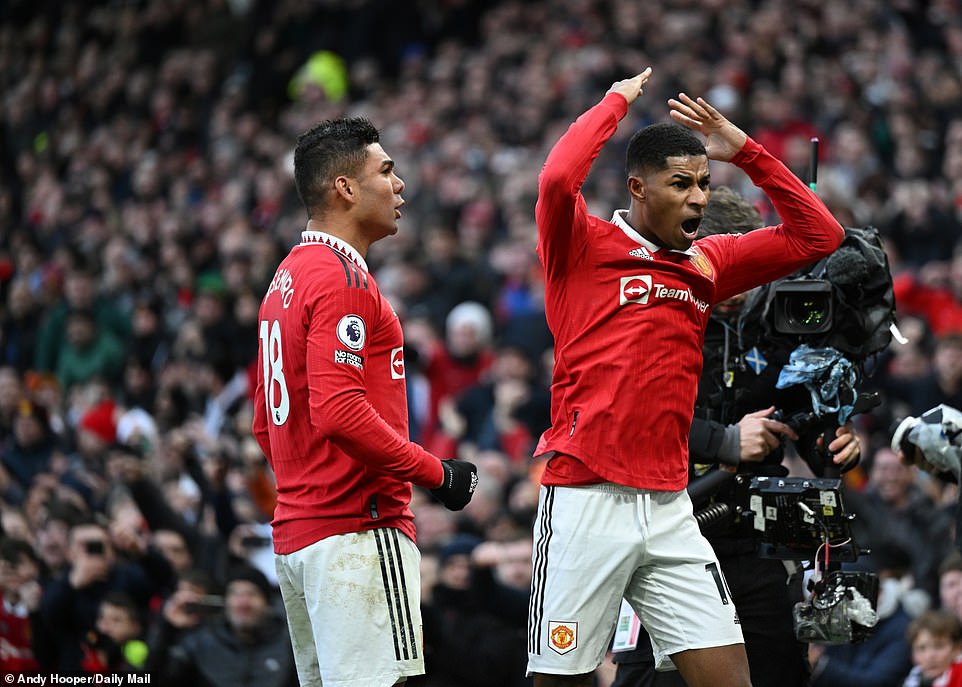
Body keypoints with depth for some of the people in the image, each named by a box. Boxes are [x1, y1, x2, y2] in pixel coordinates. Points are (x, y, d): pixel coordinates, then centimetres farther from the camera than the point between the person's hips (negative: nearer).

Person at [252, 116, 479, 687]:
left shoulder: (285, 280, 19)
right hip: (358, 528, -10)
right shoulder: (342, 276, -12)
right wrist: (436, 472, -15)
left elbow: (266, 427, 24)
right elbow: (339, 411, -23)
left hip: (296, 530, 10)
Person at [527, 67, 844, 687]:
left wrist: (743, 149, 9)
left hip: (669, 509, 5)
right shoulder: (584, 247, -1)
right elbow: (557, 180, -21)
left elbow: (817, 236, 16)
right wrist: (618, 101, -7)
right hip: (586, 502, -5)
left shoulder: (706, 263, 15)